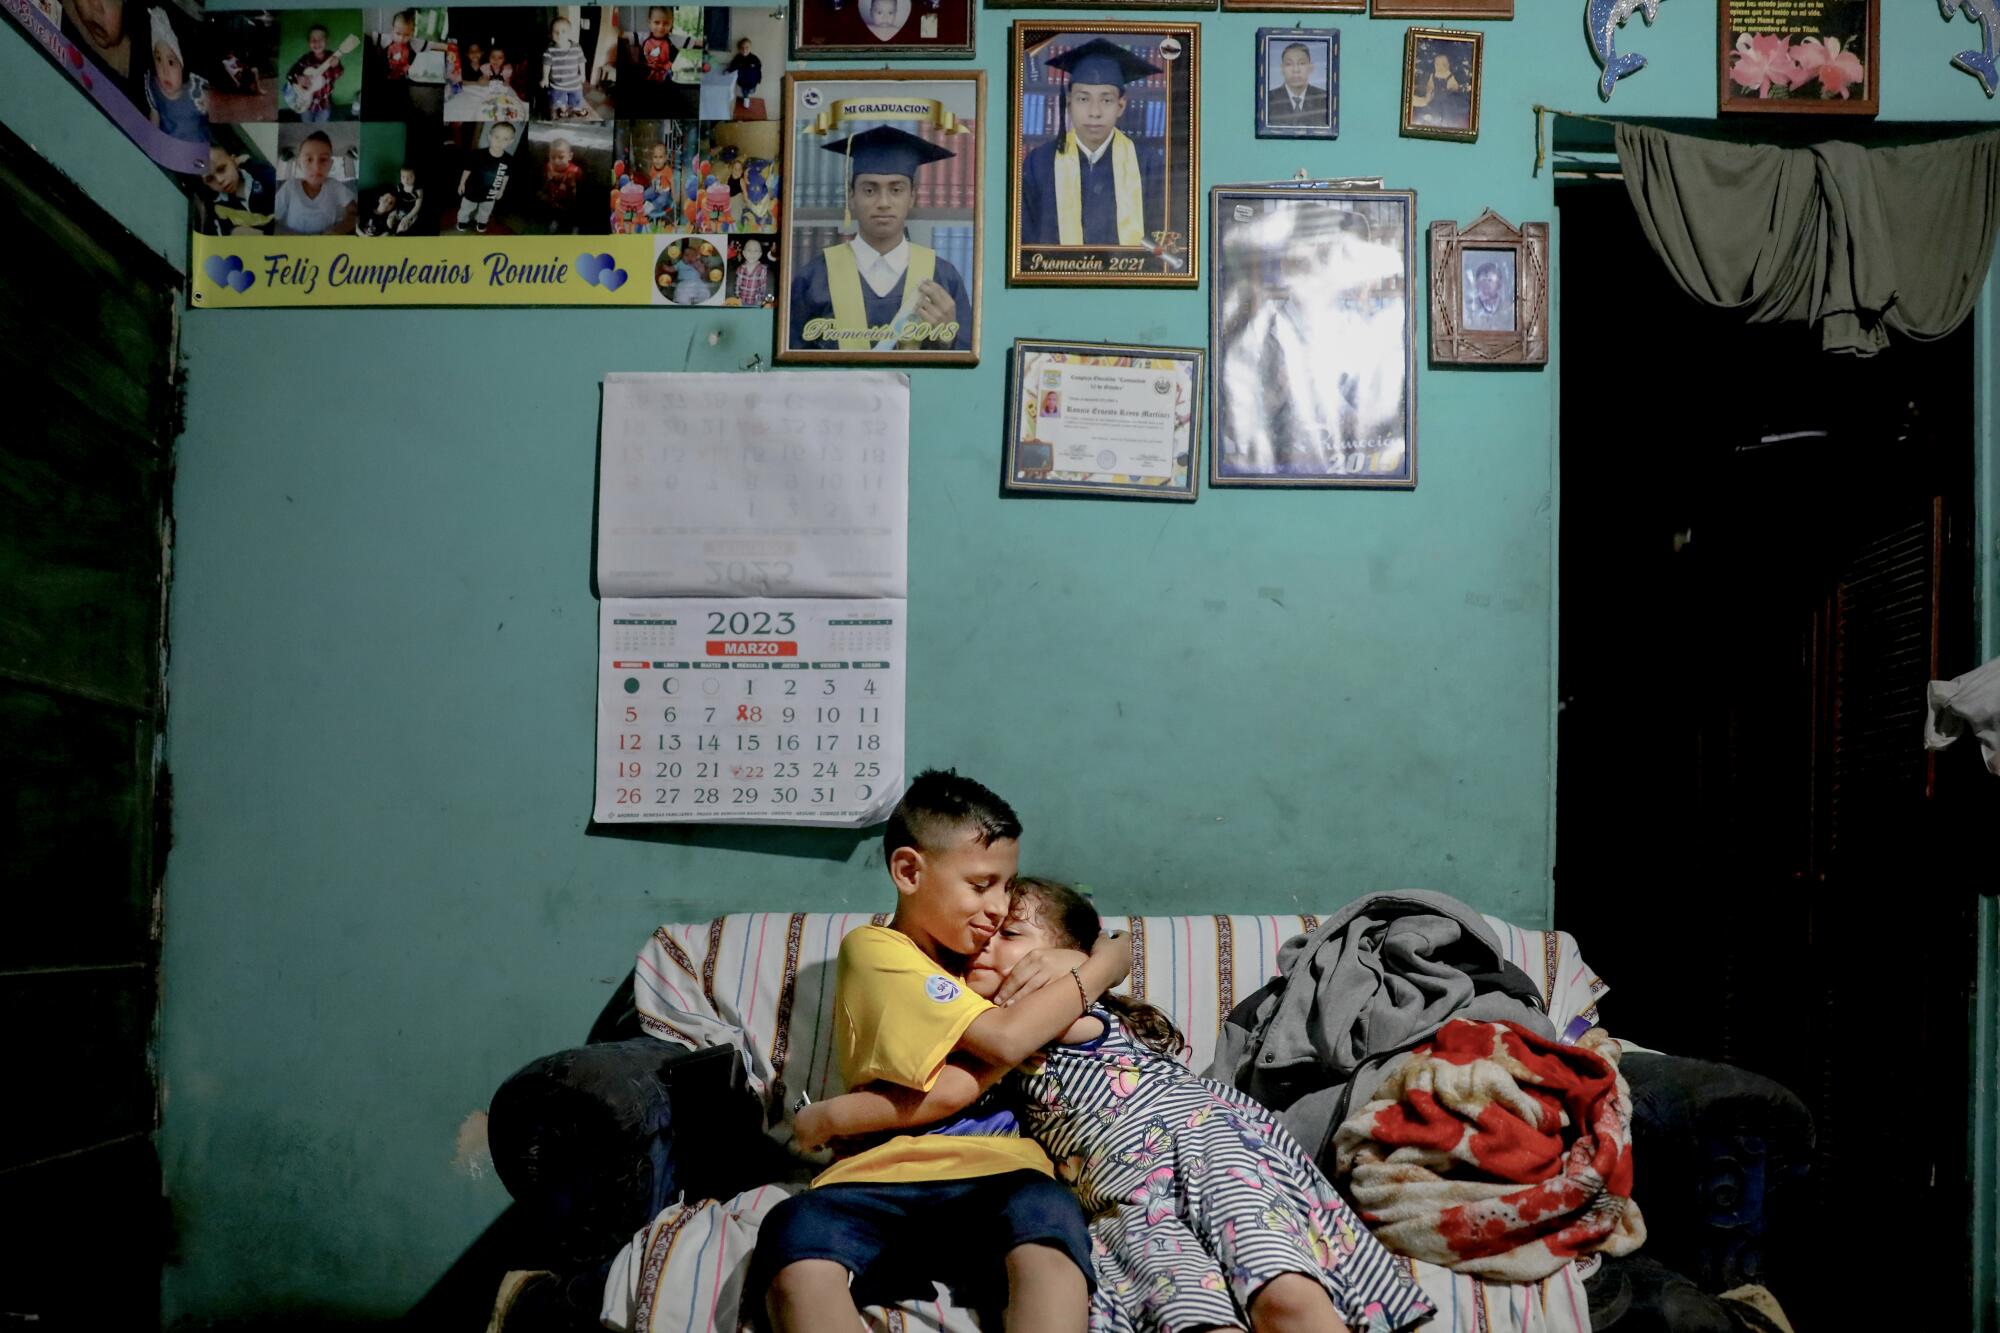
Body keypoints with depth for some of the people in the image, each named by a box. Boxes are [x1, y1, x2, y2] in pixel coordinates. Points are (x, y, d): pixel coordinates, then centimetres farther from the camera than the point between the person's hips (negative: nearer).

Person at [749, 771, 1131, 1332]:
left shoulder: (975, 947, 23)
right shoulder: (873, 949, 0)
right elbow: (1005, 1038, -11)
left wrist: (1063, 965, 6)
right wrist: (1099, 968, 2)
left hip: (996, 1176, 4)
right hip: (884, 1177, -4)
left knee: (1049, 1220, -34)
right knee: (793, 1239, -37)